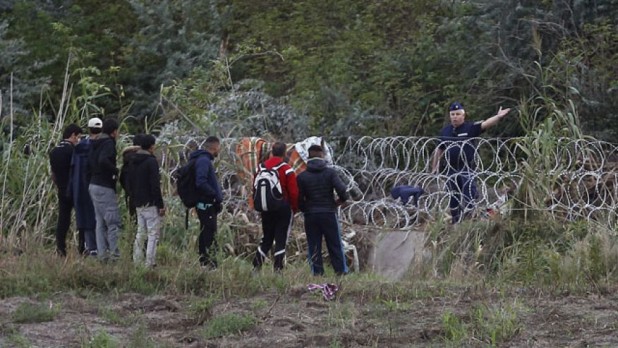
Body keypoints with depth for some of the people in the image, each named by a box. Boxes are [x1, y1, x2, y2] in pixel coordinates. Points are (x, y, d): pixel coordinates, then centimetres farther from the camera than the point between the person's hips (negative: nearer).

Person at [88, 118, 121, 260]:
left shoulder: (95, 144, 16)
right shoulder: (108, 143, -12)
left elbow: (89, 163, 17)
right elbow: (103, 161, -28)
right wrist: (116, 171, -16)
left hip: (93, 185, 9)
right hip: (105, 187, -9)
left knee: (100, 222, 11)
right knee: (113, 222, -7)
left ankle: (102, 253, 11)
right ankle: (114, 254, -9)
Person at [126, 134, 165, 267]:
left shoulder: (132, 161, 10)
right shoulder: (151, 162, -13)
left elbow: (128, 182, 16)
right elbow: (155, 185, -16)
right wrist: (161, 205, -13)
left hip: (138, 204, 8)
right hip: (150, 204, -8)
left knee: (140, 233, 15)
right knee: (153, 234, -5)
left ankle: (137, 261, 14)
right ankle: (150, 263, -10)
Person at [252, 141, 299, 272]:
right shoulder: (287, 170, -11)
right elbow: (293, 192, -10)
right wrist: (295, 208, 4)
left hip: (266, 210, 5)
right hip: (283, 209, -5)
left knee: (266, 238, 16)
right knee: (281, 239, 1)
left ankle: (256, 266, 9)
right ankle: (278, 268, -4)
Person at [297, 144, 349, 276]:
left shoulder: (302, 176, -1)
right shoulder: (330, 172, -4)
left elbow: (299, 199, -3)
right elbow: (341, 190, -15)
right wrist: (340, 200, 5)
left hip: (310, 215, 1)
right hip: (329, 213, -1)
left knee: (314, 247, 5)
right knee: (335, 245, 7)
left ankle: (317, 273, 0)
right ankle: (342, 271, 4)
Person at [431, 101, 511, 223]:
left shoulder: (470, 128, -4)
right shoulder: (445, 131, 9)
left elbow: (485, 124, -20)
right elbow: (439, 150, 18)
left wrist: (498, 117, -37)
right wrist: (434, 167, 20)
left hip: (467, 169, -5)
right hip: (452, 170, 5)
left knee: (469, 199, -12)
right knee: (453, 201, 13)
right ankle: (455, 223, 23)